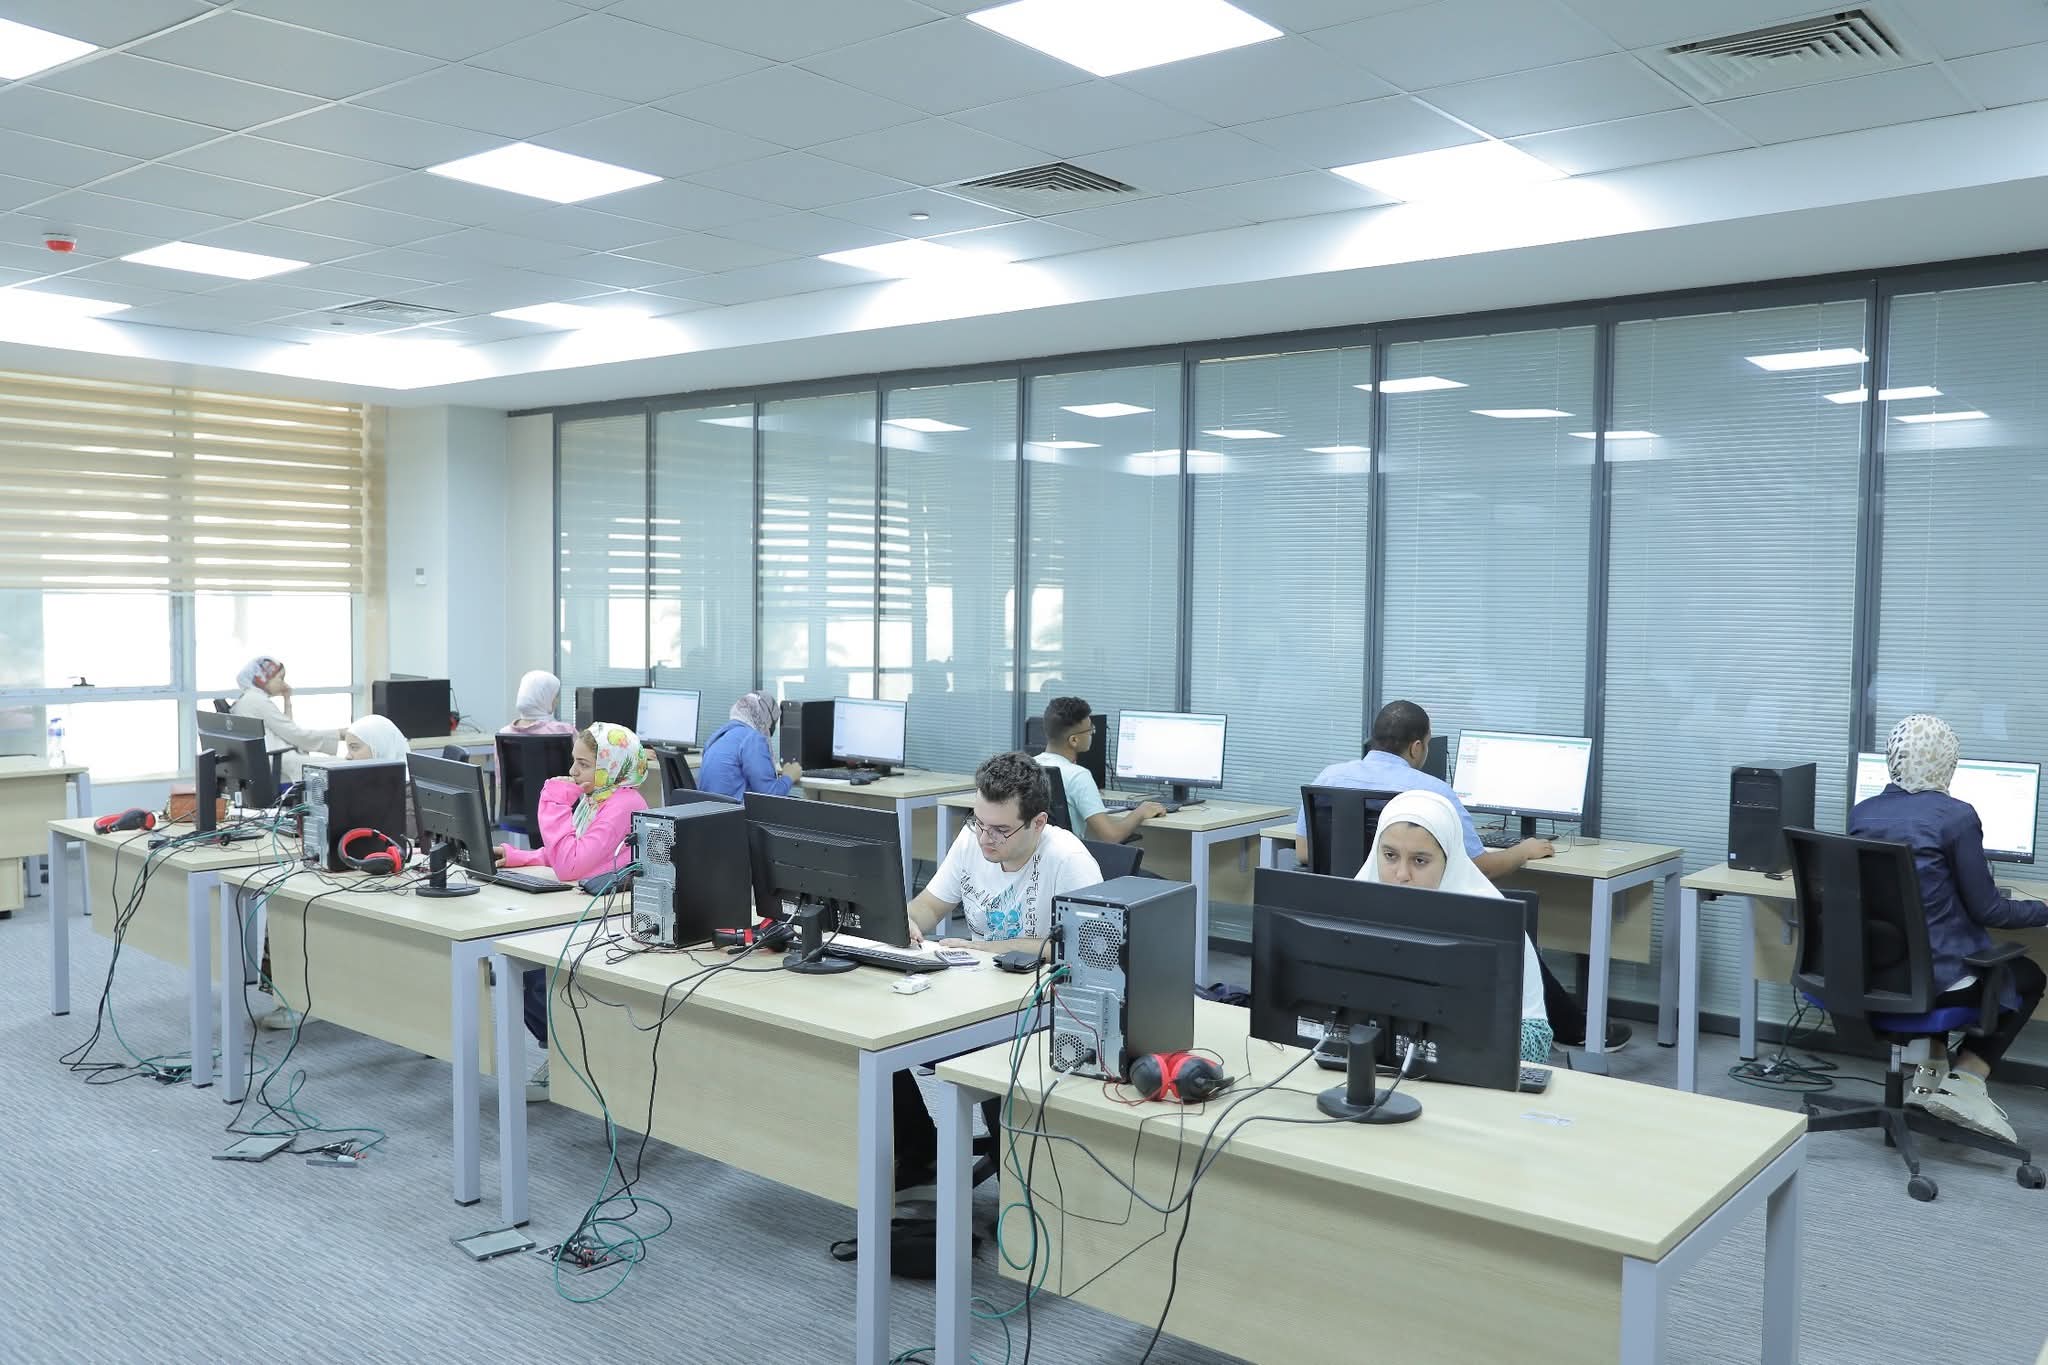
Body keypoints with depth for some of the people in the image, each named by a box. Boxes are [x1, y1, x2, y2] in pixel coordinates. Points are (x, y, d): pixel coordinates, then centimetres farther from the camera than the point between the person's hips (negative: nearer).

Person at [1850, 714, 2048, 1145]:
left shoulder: (1861, 814, 1)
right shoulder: (1955, 816, -16)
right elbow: (1987, 910, -11)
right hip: (1934, 976, -5)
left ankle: (1930, 1068, 27)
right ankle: (1966, 1081, 10)